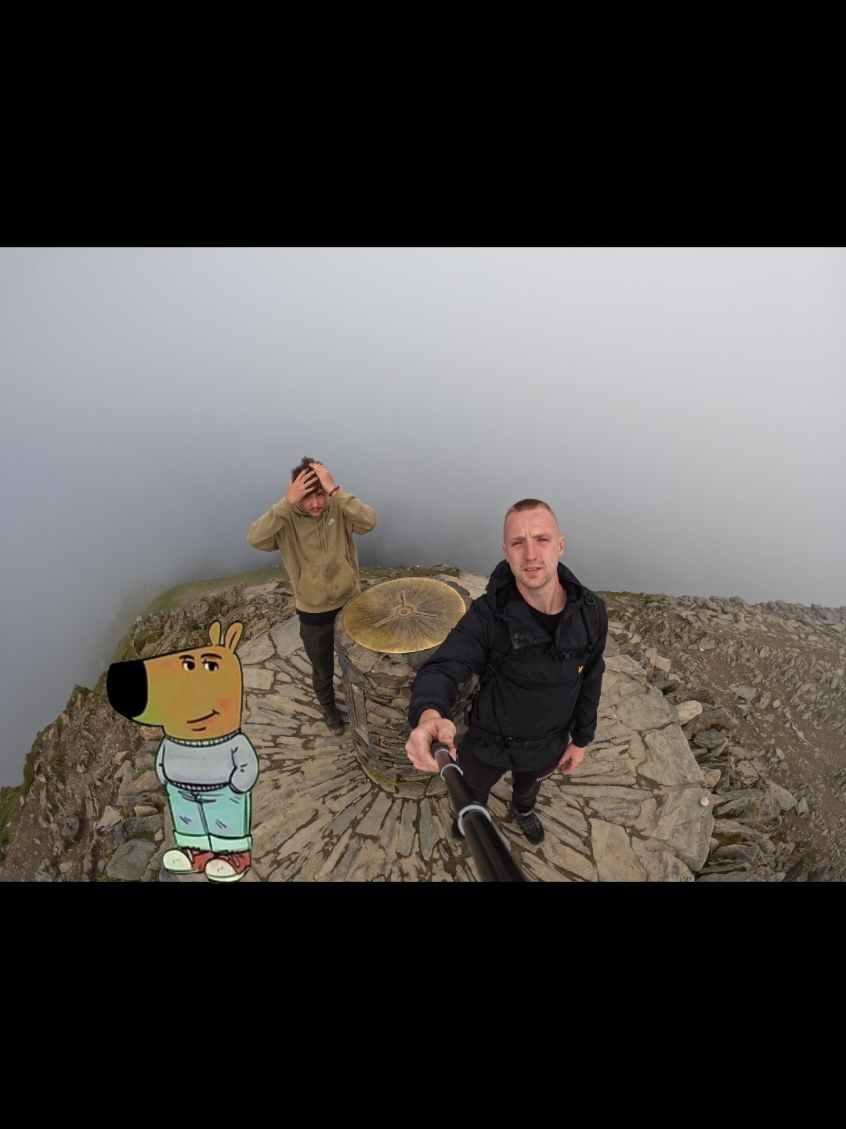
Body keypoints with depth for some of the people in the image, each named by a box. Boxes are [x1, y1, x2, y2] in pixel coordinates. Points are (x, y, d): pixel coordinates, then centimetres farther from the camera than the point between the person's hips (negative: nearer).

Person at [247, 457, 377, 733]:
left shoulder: (339, 509, -13)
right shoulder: (286, 519, -16)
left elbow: (369, 522, -32)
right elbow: (255, 539, -34)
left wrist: (334, 491, -36)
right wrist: (287, 502, -38)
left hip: (350, 604, 2)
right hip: (313, 615, -1)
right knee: (322, 671, 22)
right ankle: (327, 706, 53)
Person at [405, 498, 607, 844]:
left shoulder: (591, 612, -22)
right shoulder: (487, 614, -33)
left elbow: (590, 679, -6)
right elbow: (443, 668, -41)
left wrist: (581, 738, 3)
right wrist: (429, 714, -64)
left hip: (548, 744, 2)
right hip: (488, 741, -2)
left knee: (529, 786, 36)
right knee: (473, 789, 31)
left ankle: (523, 809, 73)